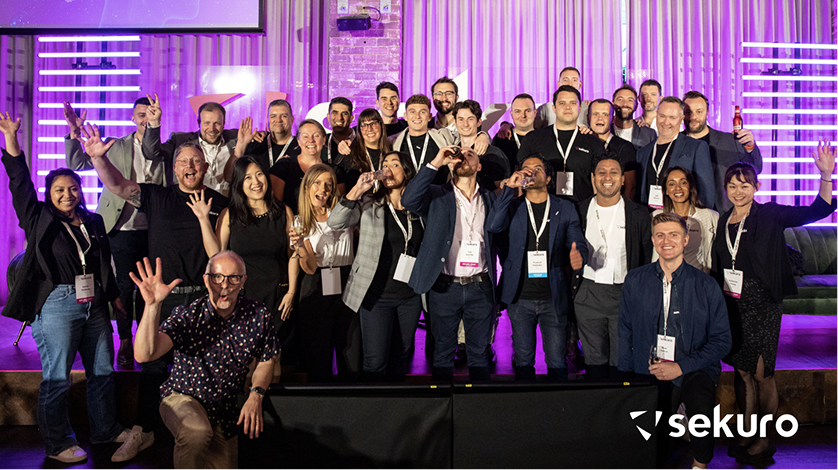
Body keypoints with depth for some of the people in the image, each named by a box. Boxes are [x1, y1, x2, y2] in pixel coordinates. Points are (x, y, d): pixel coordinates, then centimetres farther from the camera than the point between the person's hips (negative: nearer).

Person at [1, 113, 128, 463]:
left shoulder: (93, 222, 11)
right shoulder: (40, 220, 1)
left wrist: (114, 297, 19)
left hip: (94, 303, 5)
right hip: (56, 305, -5)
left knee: (103, 371, 13)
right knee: (57, 378, 1)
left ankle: (105, 429, 29)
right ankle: (57, 444, 15)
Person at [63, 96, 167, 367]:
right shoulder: (116, 147, 5)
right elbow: (76, 164, 5)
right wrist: (75, 133, -6)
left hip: (153, 230, 2)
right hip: (123, 229, -1)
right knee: (125, 285, 0)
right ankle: (125, 342, 16)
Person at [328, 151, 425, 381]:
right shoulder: (369, 204, 0)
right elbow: (335, 222, -14)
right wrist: (358, 190, -20)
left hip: (410, 295, 3)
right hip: (376, 294, -2)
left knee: (400, 355, 13)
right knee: (375, 360, -3)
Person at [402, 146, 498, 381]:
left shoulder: (489, 199, 11)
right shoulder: (436, 195, 3)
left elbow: (496, 234, 10)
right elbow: (409, 200, -16)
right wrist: (434, 164, -17)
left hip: (480, 287, 2)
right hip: (445, 287, -2)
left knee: (479, 353, 12)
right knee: (443, 353, 10)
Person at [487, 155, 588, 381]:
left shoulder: (565, 208, 7)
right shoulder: (513, 206, 6)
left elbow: (578, 242, 2)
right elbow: (493, 226, -13)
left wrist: (578, 255, -23)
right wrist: (509, 187, -15)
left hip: (553, 298, 0)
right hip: (520, 298, 0)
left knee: (557, 361, 4)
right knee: (523, 360, 11)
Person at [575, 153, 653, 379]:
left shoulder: (638, 214, 2)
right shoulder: (580, 211, 4)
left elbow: (648, 258, 4)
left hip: (626, 294, -1)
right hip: (589, 294, 1)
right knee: (594, 358, 8)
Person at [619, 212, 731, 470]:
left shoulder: (705, 285, 0)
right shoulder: (635, 281, 4)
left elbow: (722, 340, 1)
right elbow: (625, 334, 10)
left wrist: (681, 367, -10)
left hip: (693, 371, -1)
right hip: (649, 374, 1)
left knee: (701, 407, -31)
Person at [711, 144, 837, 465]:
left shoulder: (769, 215, -3)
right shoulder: (723, 221, 9)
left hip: (761, 305, -4)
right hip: (731, 304, 4)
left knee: (761, 372, -1)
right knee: (742, 371, 10)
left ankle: (764, 441, 14)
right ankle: (746, 435, 22)